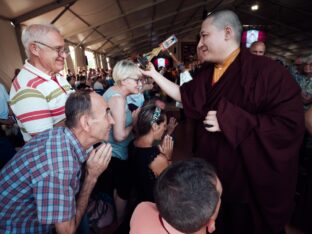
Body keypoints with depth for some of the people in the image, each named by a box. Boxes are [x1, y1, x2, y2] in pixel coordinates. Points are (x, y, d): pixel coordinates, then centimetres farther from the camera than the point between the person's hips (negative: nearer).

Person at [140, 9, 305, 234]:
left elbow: (291, 124, -24)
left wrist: (229, 121, -27)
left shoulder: (266, 70, -18)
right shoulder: (206, 73, 4)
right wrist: (154, 74, 8)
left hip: (249, 178, -5)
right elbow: (183, 94, 10)